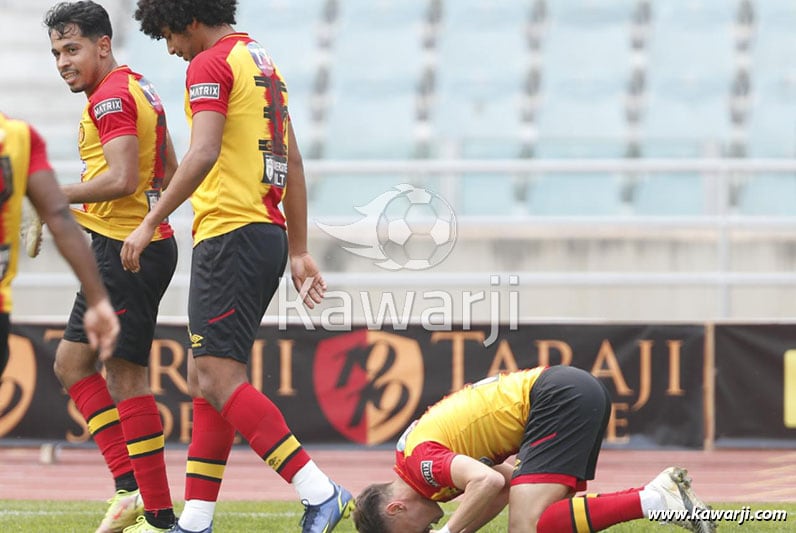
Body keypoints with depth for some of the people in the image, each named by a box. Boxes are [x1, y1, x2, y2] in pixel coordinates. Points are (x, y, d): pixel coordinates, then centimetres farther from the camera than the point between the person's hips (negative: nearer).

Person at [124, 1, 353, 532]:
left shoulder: (211, 64, -8)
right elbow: (293, 163, 23)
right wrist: (299, 250, 25)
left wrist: (150, 223, -17)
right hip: (270, 234, 10)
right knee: (208, 379, 11)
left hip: (230, 234, -10)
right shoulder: (265, 64, 21)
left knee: (219, 378, -13)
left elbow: (203, 154, -20)